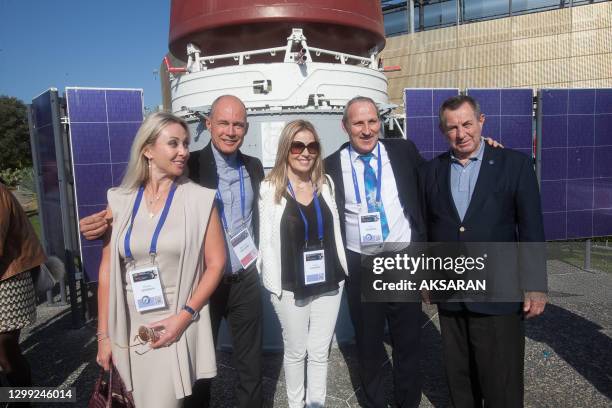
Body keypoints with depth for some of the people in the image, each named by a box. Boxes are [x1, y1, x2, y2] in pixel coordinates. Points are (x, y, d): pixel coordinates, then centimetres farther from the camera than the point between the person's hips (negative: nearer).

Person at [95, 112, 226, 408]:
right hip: (130, 328, 3)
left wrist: (184, 316, -14)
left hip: (176, 327, -2)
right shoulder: (120, 201, 1)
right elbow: (107, 270, 3)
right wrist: (103, 334, 3)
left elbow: (216, 264, -5)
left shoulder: (200, 199, -6)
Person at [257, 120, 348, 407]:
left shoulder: (326, 184, 4)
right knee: (296, 352, 15)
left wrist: (342, 271, 9)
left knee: (320, 352, 14)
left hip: (328, 283, 3)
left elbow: (335, 230, 10)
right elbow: (267, 240, -6)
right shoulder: (270, 188, -8)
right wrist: (273, 283, -8)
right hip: (290, 287, -3)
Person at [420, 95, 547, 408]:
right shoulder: (431, 171, 5)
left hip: (499, 297, -3)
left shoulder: (515, 164, -3)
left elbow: (532, 230, -4)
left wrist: (535, 286, -6)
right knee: (459, 379, 17)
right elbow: (426, 229, 8)